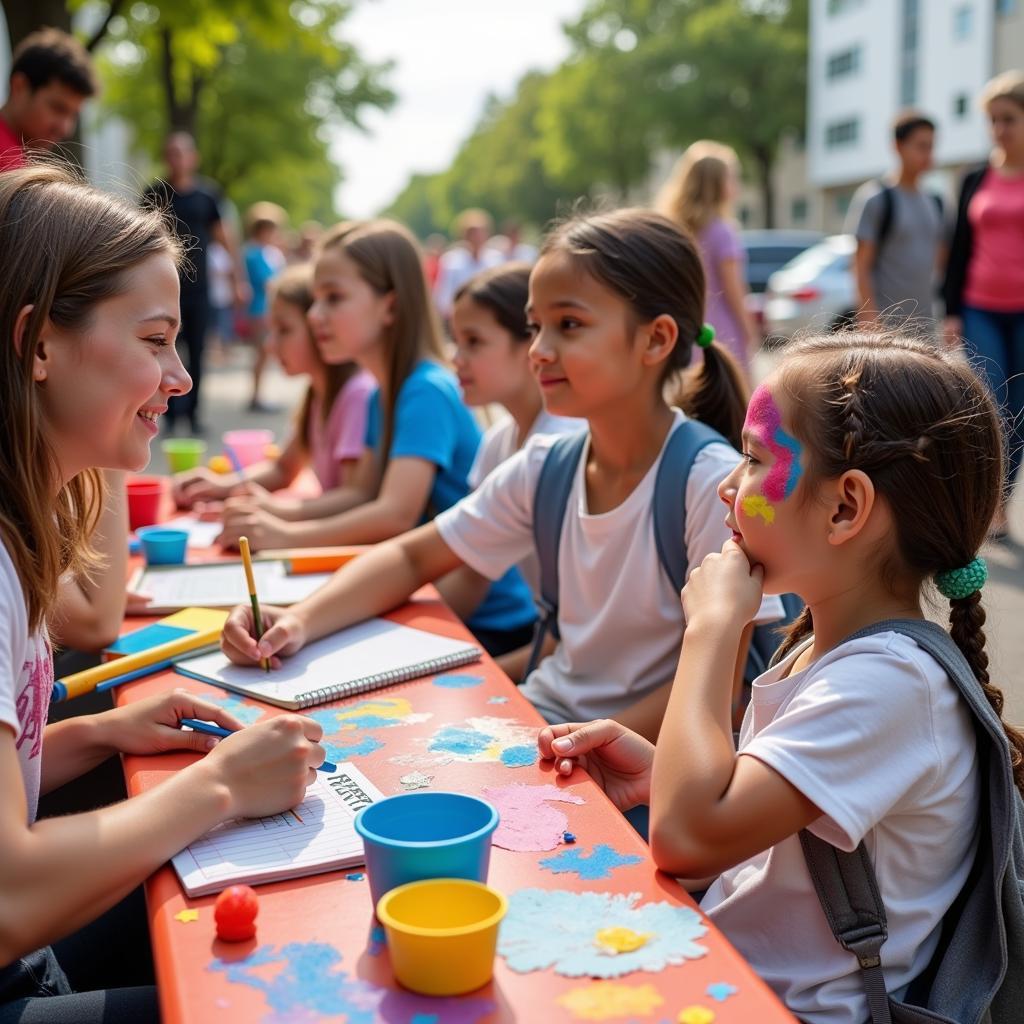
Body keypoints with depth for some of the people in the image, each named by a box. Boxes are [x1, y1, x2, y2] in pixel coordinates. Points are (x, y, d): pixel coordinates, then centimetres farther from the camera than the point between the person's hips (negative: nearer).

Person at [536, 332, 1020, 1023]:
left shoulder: (887, 682, -25)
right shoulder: (823, 648, 4)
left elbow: (685, 835, -32)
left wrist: (715, 624, -23)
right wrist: (656, 774, -5)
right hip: (729, 965, 8)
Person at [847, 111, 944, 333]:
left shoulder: (934, 203, 14)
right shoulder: (875, 198, -7)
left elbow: (941, 261, 20)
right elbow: (861, 265, -11)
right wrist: (869, 318, -18)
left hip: (923, 324, 7)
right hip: (885, 324, -7)